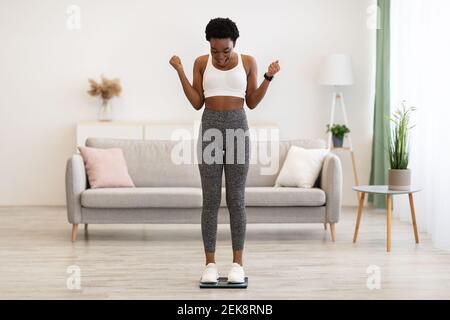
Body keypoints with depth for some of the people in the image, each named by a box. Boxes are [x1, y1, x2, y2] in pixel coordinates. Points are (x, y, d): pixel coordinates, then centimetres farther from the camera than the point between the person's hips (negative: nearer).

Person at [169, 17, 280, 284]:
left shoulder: (248, 62, 4)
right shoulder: (201, 63, 5)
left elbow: (252, 103, 5)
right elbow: (197, 103, 2)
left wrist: (269, 76, -5)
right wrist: (180, 71, -4)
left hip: (238, 129, 0)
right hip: (210, 129, 1)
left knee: (236, 200, -1)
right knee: (211, 200, 0)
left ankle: (238, 263, 7)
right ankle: (210, 264, 7)